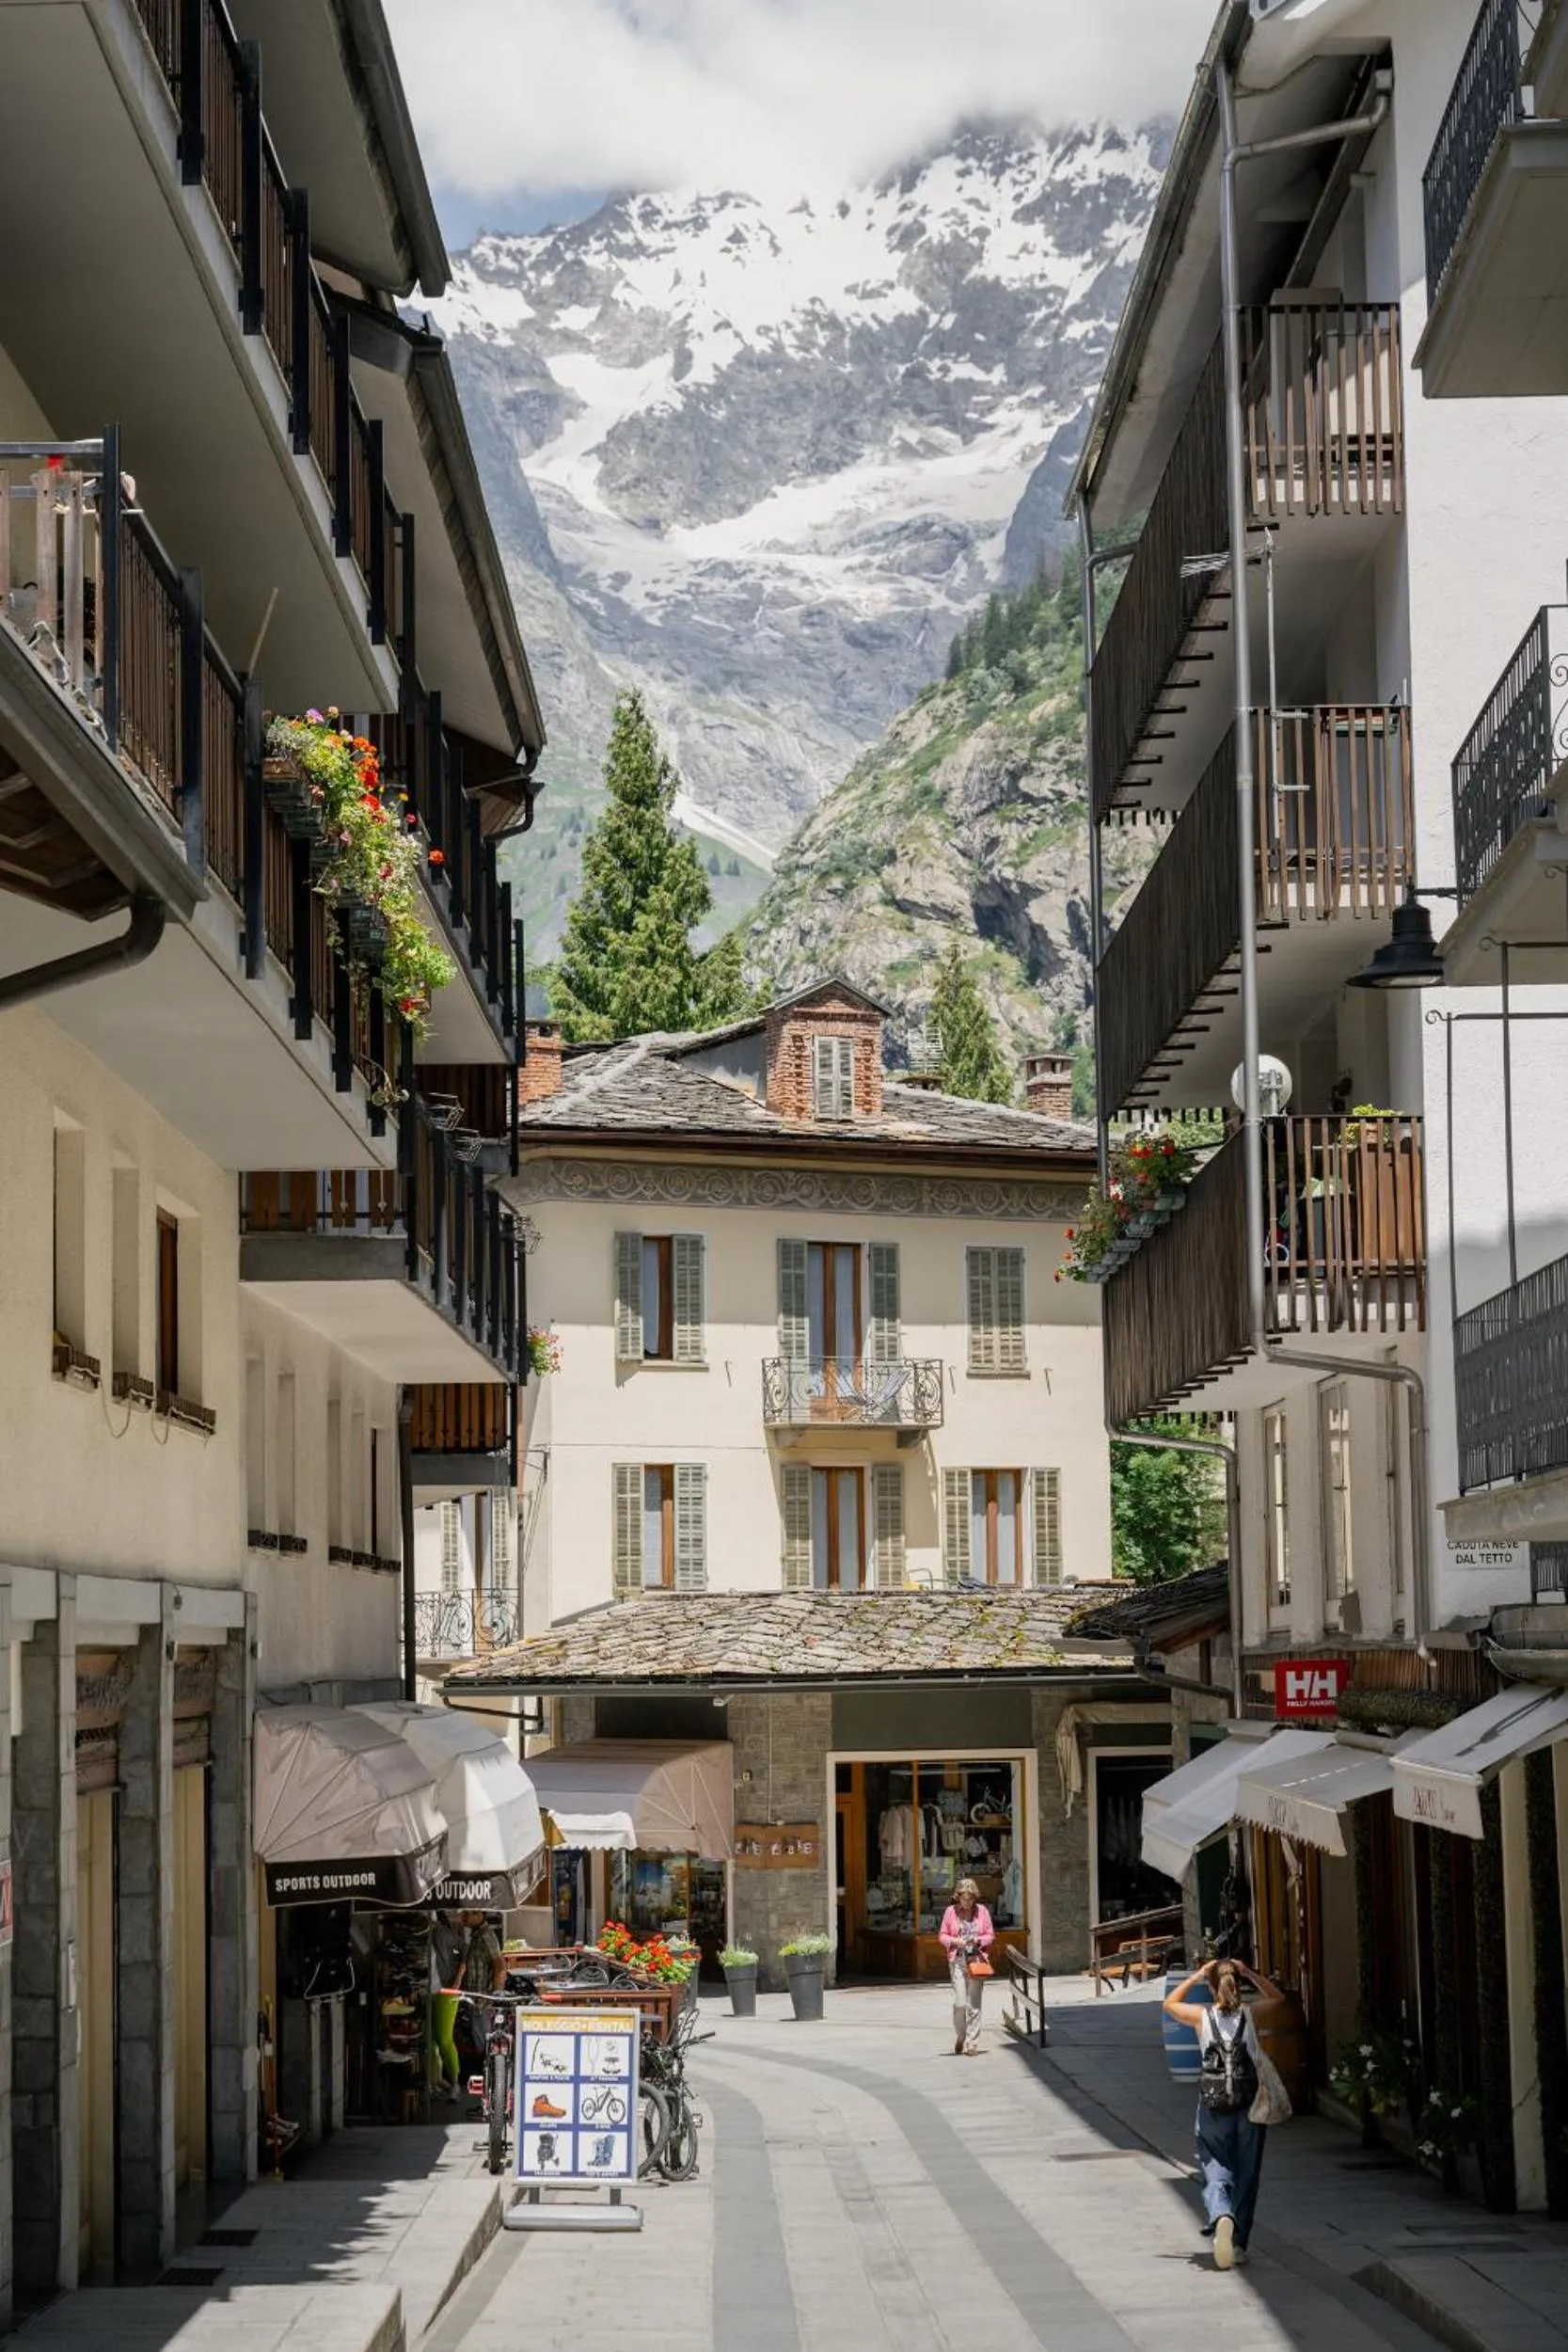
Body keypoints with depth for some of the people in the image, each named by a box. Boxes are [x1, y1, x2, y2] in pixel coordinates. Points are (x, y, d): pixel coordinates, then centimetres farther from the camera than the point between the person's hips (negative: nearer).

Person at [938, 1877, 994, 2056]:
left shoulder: (982, 1911, 5)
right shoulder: (951, 1911, 3)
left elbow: (990, 1935, 9)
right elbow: (942, 1935, 7)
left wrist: (978, 1940, -11)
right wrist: (955, 1941, -12)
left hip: (977, 1960, 1)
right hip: (957, 1960, -1)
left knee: (974, 2004, -1)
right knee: (960, 2002, -7)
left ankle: (972, 2042, 5)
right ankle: (959, 2039, 14)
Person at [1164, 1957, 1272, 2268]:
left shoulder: (1202, 2016, -6)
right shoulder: (1251, 2014, -4)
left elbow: (1170, 2003, 15)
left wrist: (1196, 1977, 13)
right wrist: (1250, 1973, 13)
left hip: (1213, 2110, -1)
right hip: (1249, 2108, 1)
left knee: (1215, 2173, 1)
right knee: (1245, 2176, 13)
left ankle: (1221, 2218, -29)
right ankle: (1239, 2243, 16)